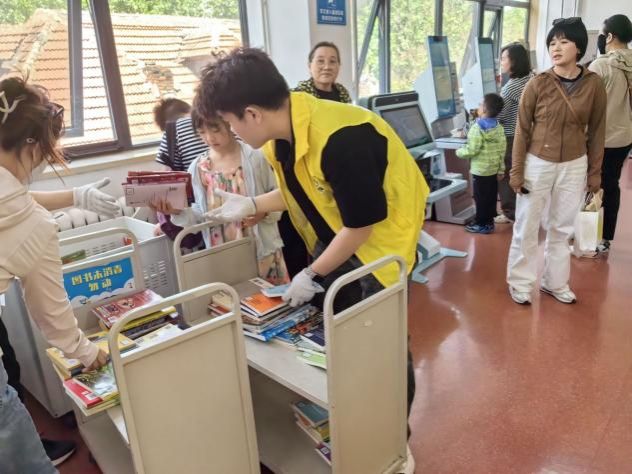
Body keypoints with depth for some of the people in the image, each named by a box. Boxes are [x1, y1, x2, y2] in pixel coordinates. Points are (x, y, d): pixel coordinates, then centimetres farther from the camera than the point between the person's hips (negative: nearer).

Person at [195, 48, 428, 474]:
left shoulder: (339, 139, -33)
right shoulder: (282, 135, -7)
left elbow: (361, 222, -25)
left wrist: (313, 275, -15)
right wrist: (250, 206, 5)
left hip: (381, 235, -8)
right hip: (337, 237, 8)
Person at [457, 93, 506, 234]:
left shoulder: (477, 128, -17)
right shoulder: (499, 127, 4)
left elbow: (472, 150, -20)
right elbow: (502, 150, 5)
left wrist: (459, 152, -1)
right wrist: (501, 169, 11)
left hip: (480, 170, -7)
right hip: (494, 169, 7)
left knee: (481, 197, 2)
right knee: (491, 197, 14)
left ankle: (482, 224, 10)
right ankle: (489, 221, 24)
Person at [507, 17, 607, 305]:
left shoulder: (593, 85, -3)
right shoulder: (537, 84, -8)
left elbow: (596, 132, 4)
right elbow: (522, 130, -5)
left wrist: (594, 171, 4)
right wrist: (516, 171, -7)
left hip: (574, 167, 2)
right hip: (538, 164, -2)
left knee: (562, 228, 13)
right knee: (526, 226, 5)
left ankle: (555, 282, 30)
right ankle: (520, 283, 21)